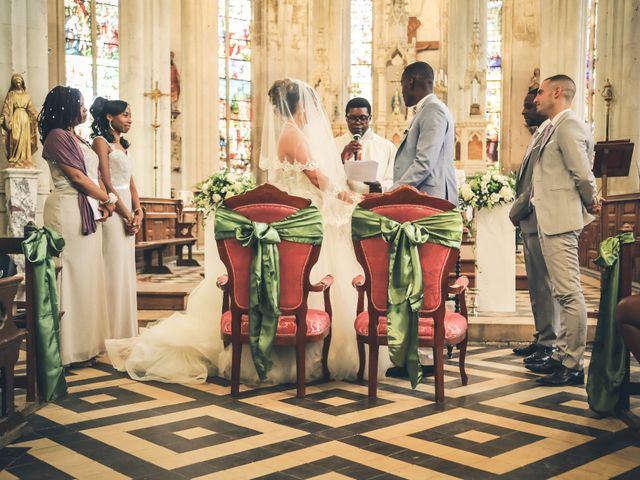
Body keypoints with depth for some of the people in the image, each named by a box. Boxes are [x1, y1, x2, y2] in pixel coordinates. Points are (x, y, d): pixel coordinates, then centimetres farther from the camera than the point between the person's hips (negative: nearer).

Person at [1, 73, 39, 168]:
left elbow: (30, 108, 15)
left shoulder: (26, 95, 15)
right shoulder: (10, 94, 5)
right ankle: (14, 161, -10)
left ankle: (24, 160, 2)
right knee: (15, 139, -10)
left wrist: (37, 116, 5)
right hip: (15, 117, -3)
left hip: (25, 117, 3)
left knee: (25, 139, 0)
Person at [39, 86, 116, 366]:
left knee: (86, 275, 10)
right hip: (69, 211, -9)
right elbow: (77, 177, -12)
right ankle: (70, 347, 0)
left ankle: (85, 342, 17)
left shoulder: (75, 138, 19)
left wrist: (101, 204, 2)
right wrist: (108, 200, -3)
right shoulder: (57, 136, -8)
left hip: (88, 212, 9)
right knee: (73, 275, -6)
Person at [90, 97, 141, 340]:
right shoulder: (101, 142, -6)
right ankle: (111, 327, 1)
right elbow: (106, 184, -14)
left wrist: (138, 211, 1)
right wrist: (127, 214, -14)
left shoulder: (122, 145, 19)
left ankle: (123, 325, 17)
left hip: (127, 212, 9)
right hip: (112, 211, -8)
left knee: (125, 268, 10)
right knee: (113, 268, -6)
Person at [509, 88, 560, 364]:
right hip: (530, 221, 10)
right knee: (537, 285, 14)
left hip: (539, 221, -10)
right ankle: (542, 338, 22)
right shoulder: (540, 134, 19)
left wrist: (517, 211, -11)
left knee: (544, 284, -4)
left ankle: (549, 344, 3)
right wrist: (518, 211, 11)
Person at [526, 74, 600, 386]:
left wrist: (590, 203, -2)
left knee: (569, 293, -7)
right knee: (564, 293, 15)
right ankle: (562, 357, 24)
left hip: (561, 221, -11)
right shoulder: (555, 127, 18)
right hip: (549, 220, 11)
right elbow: (580, 172, 20)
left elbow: (583, 173, -17)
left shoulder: (568, 124, -12)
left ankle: (573, 367, -2)